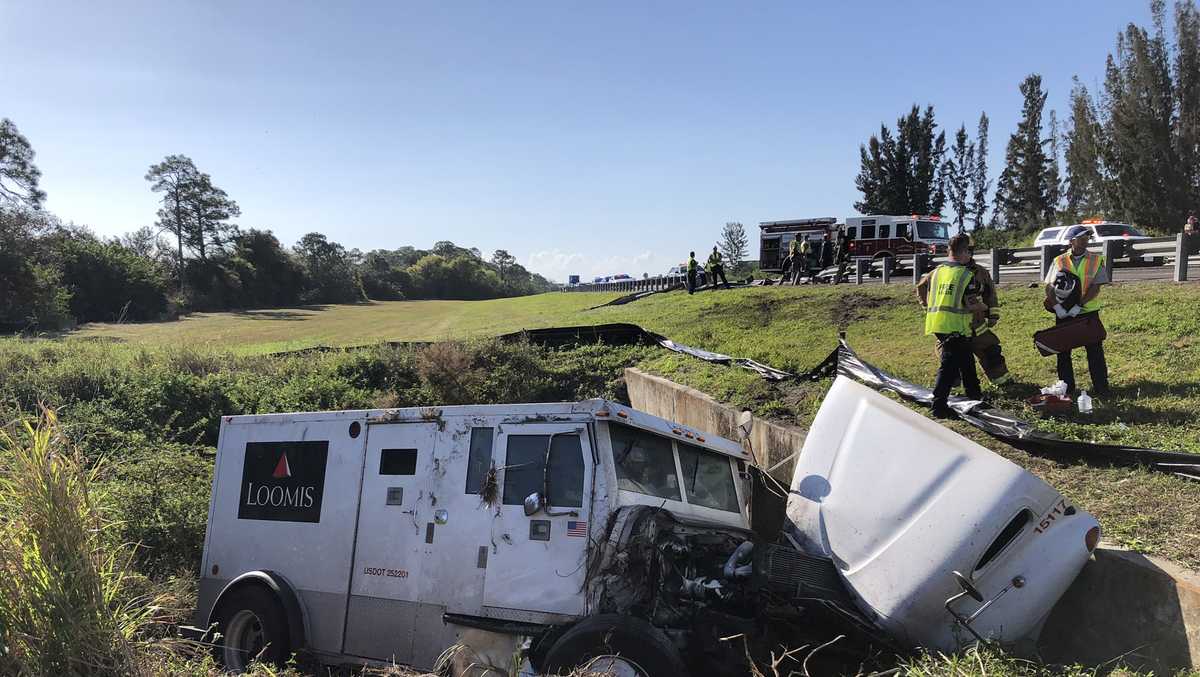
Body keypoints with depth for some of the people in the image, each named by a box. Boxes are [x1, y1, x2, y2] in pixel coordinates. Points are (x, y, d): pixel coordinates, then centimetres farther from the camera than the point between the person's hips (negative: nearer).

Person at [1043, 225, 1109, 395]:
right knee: (1063, 351, 7)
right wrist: (1057, 307, -16)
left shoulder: (1096, 260, -1)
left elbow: (1096, 287, -10)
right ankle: (1066, 387, 18)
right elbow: (1049, 287, -2)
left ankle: (1101, 386, 8)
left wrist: (1078, 306, -19)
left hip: (1088, 312, -2)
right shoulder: (1059, 261, 3)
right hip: (1063, 314, 2)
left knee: (1095, 350, 1)